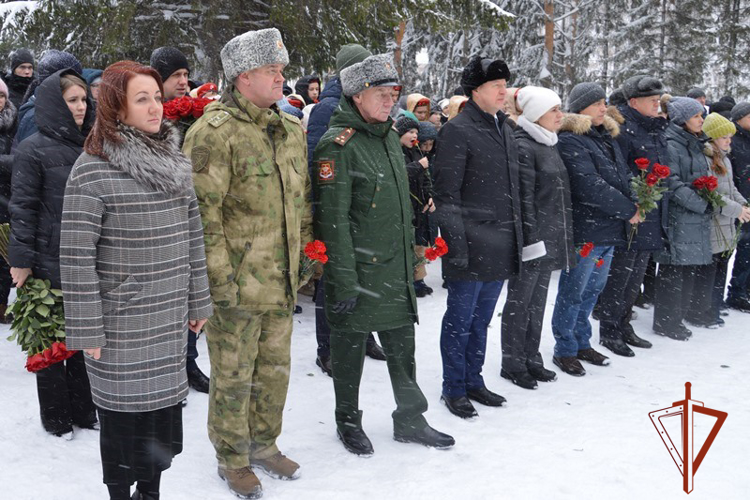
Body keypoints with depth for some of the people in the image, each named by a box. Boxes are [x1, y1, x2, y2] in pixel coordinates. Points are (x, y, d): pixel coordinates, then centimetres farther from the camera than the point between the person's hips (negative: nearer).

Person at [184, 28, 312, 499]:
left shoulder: (293, 129, 10)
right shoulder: (215, 131, -14)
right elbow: (203, 210, -17)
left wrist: (304, 258, 16)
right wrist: (218, 275, -18)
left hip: (282, 281, 7)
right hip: (237, 283, -7)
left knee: (275, 370, 19)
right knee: (233, 377, 8)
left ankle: (264, 443, 38)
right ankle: (232, 458, 26)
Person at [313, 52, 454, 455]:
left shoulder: (389, 135, 12)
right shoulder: (339, 144, -15)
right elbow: (333, 218, -18)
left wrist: (411, 253, 19)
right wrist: (344, 280, -20)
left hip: (396, 268, 7)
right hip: (358, 270, -7)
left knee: (402, 345, 15)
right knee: (351, 346, 9)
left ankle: (410, 420, 29)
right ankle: (348, 422, 26)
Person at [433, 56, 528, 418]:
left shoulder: (503, 128, 15)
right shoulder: (457, 131, -10)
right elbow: (446, 193, -14)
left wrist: (517, 233, 18)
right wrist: (456, 242, -18)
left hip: (500, 247, 8)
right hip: (471, 246, -8)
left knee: (481, 319, 17)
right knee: (460, 319, 4)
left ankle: (472, 380, 30)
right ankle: (453, 388, 16)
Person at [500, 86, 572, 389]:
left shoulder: (549, 145, 15)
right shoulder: (523, 147, -14)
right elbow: (523, 197, -18)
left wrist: (562, 237, 20)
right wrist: (531, 237, -20)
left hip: (550, 239, 9)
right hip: (532, 239, -9)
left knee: (537, 301, 16)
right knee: (520, 301, 2)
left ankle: (531, 359, 27)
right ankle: (512, 364, 14)